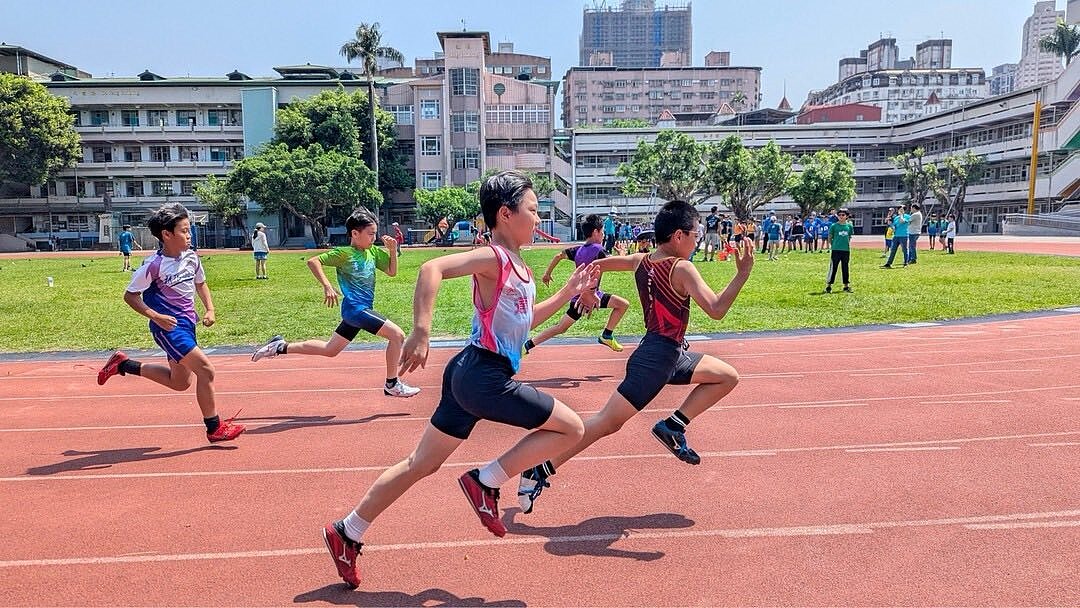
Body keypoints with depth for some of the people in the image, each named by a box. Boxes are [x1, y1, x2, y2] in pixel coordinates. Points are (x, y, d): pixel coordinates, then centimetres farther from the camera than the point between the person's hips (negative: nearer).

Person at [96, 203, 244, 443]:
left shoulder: (191, 257, 2)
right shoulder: (154, 265, -17)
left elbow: (200, 283, 19)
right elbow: (130, 295, -10)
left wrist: (209, 309, 5)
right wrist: (156, 316, -21)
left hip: (187, 323, 8)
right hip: (169, 326, -8)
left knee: (180, 382, 19)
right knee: (205, 369, -16)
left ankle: (122, 364, 34)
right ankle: (214, 428, -5)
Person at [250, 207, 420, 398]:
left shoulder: (373, 251, 8)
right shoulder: (344, 253, -12)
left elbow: (392, 272, 14)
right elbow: (312, 261, -15)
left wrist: (393, 250, -1)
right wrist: (327, 286, -26)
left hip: (362, 310, 8)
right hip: (355, 309, -8)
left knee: (329, 350, 18)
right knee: (397, 335, -14)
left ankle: (280, 347, 27)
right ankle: (392, 385, -2)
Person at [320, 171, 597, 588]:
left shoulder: (517, 267, 16)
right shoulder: (493, 258, -13)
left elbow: (524, 321, 29)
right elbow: (432, 268, -27)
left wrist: (569, 292, 24)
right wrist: (421, 333, -35)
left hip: (472, 376, 10)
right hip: (484, 377, -10)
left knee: (421, 464, 17)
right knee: (571, 428, 0)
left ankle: (347, 533, 26)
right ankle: (485, 482, 3)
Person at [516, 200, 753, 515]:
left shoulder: (641, 261, 7)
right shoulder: (682, 269, -16)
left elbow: (597, 265, 16)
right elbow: (716, 310, -24)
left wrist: (587, 293, 29)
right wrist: (743, 273, -20)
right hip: (656, 358, -10)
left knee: (728, 377, 16)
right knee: (609, 421, -9)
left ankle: (673, 426, 10)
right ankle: (538, 472, -6)